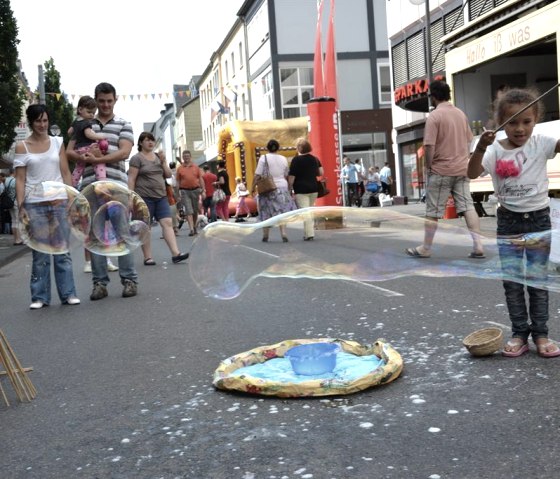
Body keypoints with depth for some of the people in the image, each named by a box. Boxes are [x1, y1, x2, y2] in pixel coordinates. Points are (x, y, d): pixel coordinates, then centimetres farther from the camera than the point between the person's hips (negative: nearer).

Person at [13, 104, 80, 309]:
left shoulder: (57, 142, 8)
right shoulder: (22, 147, 4)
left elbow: (66, 173, 8)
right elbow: (20, 179, 0)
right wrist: (21, 206, -8)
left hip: (59, 203, 1)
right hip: (35, 205, -1)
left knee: (62, 251, 4)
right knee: (40, 253, 2)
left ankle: (68, 293, 9)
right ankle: (40, 297, 10)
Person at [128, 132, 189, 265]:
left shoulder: (158, 156, 16)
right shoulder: (137, 158, -2)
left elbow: (168, 175, 15)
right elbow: (131, 179, -7)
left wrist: (163, 161, 0)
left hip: (161, 197, 5)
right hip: (144, 197, -5)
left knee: (167, 222, -6)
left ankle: (175, 254, -13)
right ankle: (147, 257, 3)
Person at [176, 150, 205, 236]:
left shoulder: (196, 167, 7)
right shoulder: (180, 168, 4)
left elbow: (200, 179, 8)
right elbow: (178, 181, 5)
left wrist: (203, 190, 1)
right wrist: (178, 193, 0)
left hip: (195, 190, 2)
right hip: (184, 191, -2)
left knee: (195, 210, 10)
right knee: (188, 211, -10)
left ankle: (195, 227, 24)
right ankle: (191, 229, -15)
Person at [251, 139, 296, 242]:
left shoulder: (264, 158, -6)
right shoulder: (283, 159, 6)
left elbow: (257, 175, -10)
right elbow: (286, 176, 12)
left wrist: (253, 186, -4)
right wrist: (288, 189, 22)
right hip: (282, 187, 3)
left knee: (266, 213, 6)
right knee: (281, 212, 4)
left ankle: (265, 236, 12)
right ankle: (283, 234, -10)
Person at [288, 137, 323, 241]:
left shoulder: (296, 160, -10)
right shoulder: (315, 159, 7)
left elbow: (291, 176, -12)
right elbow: (321, 173, 8)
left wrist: (289, 188, -2)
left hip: (301, 190, -6)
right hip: (313, 189, 6)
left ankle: (309, 234, -13)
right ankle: (308, 232, 20)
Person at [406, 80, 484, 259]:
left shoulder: (434, 116, -12)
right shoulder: (461, 113, 9)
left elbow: (429, 146, -17)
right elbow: (468, 141, 16)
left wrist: (428, 166, -5)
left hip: (441, 170, -6)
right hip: (462, 169, 6)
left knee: (432, 211, 3)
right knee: (468, 207, 3)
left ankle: (425, 248, 12)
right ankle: (478, 246, -1)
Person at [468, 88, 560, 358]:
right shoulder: (495, 150, -4)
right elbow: (473, 173, -16)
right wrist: (481, 147, -32)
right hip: (508, 222, 1)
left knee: (538, 281, 6)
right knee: (511, 282, 5)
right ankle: (519, 333, 15)